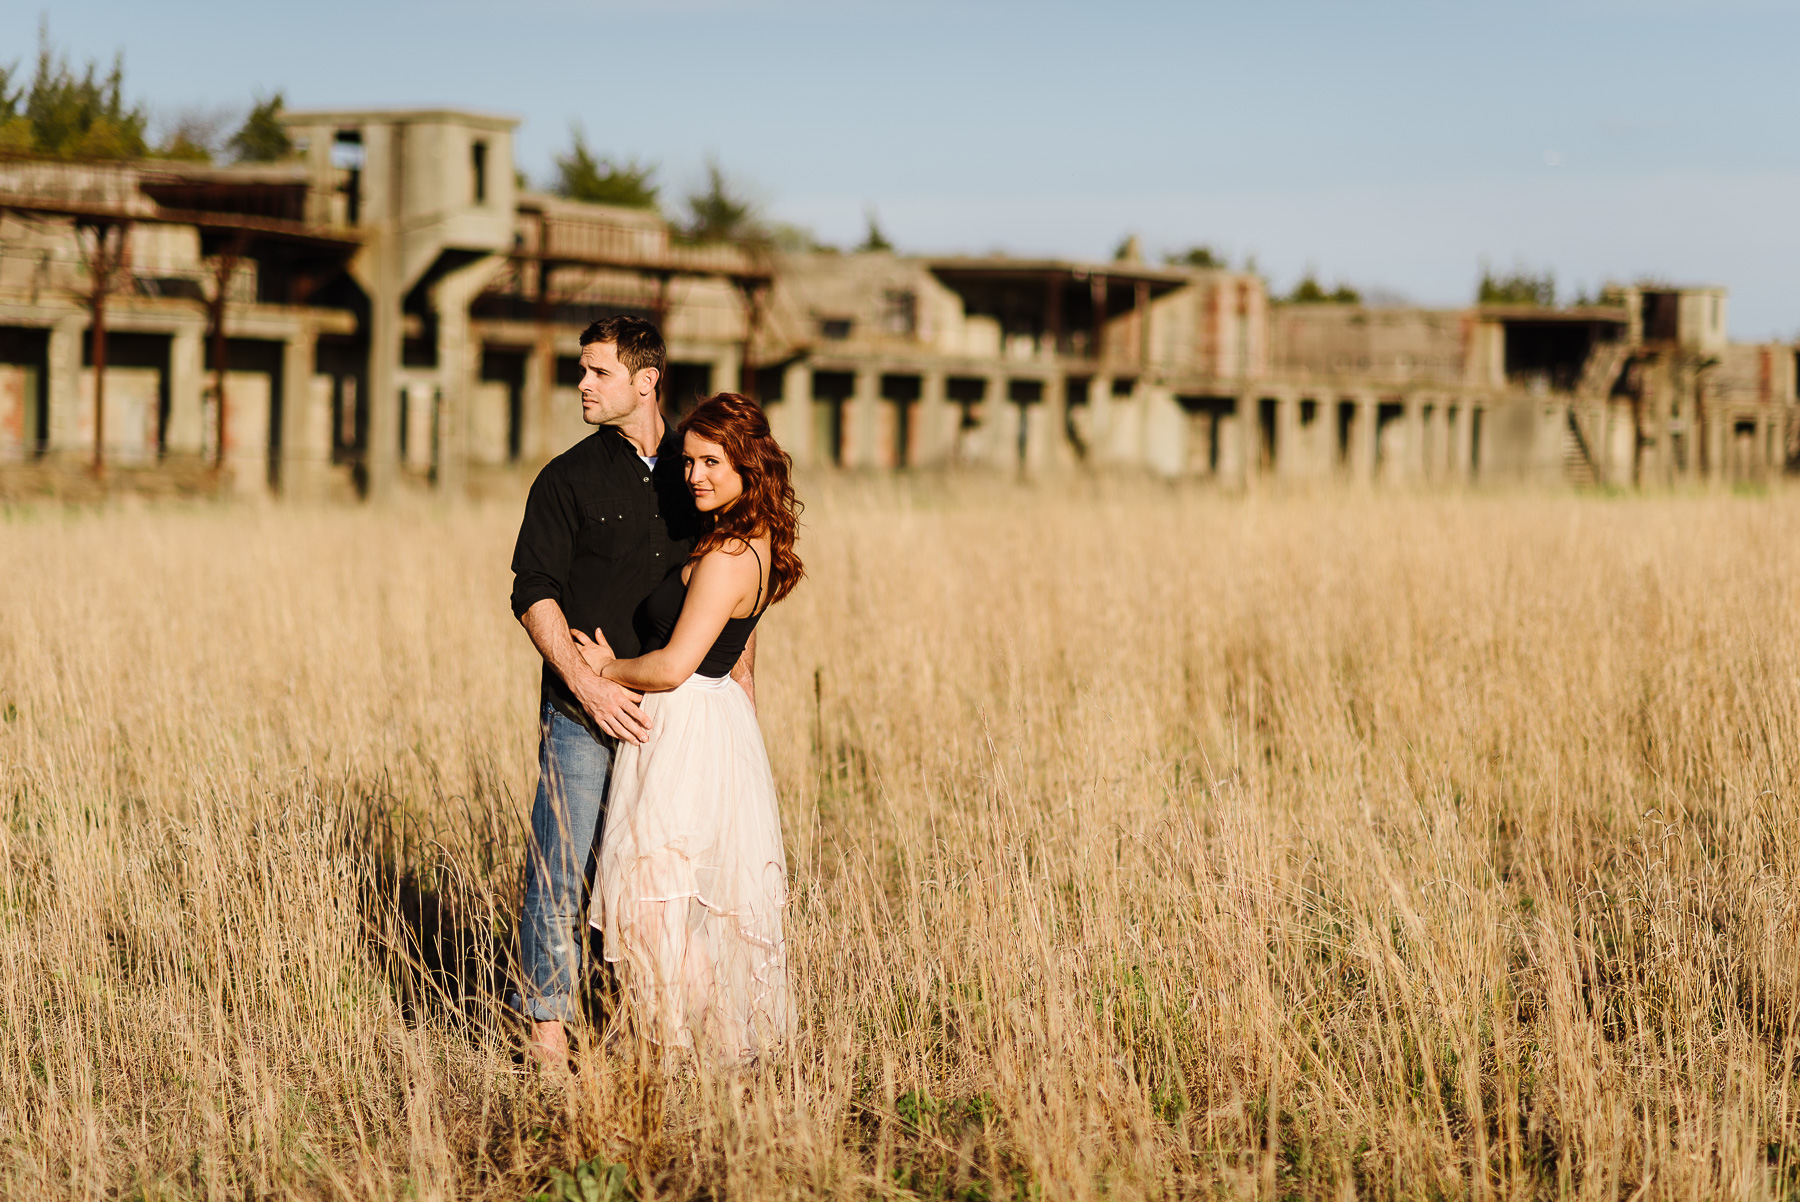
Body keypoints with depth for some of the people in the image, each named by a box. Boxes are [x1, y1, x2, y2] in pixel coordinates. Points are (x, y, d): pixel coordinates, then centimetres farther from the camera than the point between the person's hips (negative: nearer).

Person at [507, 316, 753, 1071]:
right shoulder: (569, 478, 1)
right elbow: (533, 593, -5)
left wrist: (744, 686, 11)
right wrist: (587, 684, -16)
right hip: (583, 710, -3)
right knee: (561, 868, -5)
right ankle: (547, 1028, 0)